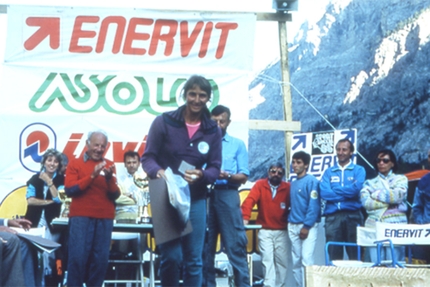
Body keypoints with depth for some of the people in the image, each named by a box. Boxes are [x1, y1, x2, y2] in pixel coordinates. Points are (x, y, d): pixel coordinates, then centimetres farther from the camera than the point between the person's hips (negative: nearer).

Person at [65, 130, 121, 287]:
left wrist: (110, 179, -14)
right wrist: (92, 176, -14)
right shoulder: (75, 164, 5)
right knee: (78, 256, -8)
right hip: (81, 216, -2)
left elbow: (115, 195, 4)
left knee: (101, 258, -1)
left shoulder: (109, 165, 10)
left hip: (105, 218, 2)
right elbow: (69, 190, -7)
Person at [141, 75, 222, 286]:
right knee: (171, 256, -8)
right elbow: (148, 157, -3)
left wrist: (202, 175, -19)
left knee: (194, 259, 4)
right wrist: (157, 171, -25)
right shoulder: (163, 122, -5)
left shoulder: (213, 131, 4)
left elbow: (215, 167, 4)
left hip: (195, 199, 3)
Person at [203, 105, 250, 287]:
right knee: (205, 246, 4)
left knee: (235, 245, -6)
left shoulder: (238, 145, 13)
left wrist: (228, 176, -14)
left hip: (227, 195, -1)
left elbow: (243, 176, 5)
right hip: (204, 195, 2)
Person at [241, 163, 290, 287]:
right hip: (265, 231, -1)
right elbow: (249, 201, -13)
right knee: (267, 259, -7)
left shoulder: (287, 188, -1)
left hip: (282, 231, 1)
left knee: (282, 260, 4)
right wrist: (245, 218, -26)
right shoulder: (260, 185, -3)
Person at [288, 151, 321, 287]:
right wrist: (290, 222, 9)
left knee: (306, 260, -13)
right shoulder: (293, 183, 16)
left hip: (308, 226, -7)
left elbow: (314, 205, -14)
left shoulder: (311, 181, -7)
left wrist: (306, 226, -18)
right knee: (296, 261, 7)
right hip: (293, 226, 7)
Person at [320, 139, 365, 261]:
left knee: (355, 255, -1)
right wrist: (346, 192, -6)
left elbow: (356, 188, -11)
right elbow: (324, 193, -2)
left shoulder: (358, 170, 8)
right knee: (334, 257, 3)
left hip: (352, 216, -2)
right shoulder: (329, 172, 14)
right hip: (332, 217, 2)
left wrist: (334, 191, -2)